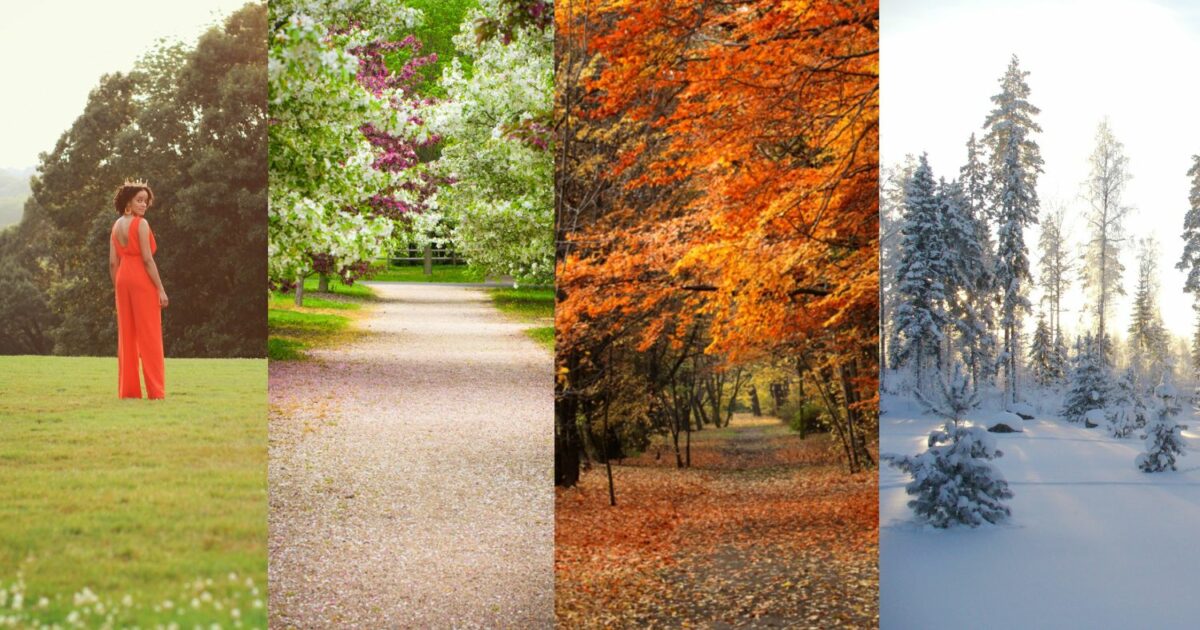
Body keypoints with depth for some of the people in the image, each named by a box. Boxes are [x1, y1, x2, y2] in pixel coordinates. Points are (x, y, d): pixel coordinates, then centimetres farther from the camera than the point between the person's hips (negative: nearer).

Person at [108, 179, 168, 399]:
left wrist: (117, 288, 16)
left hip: (123, 280, 7)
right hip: (142, 281, -7)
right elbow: (147, 259, -16)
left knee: (126, 335, 9)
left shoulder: (117, 225, 9)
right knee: (149, 337, -3)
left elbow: (113, 262, 9)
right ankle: (155, 390, -2)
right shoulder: (141, 224, -11)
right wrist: (161, 289, -14)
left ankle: (127, 389, 10)